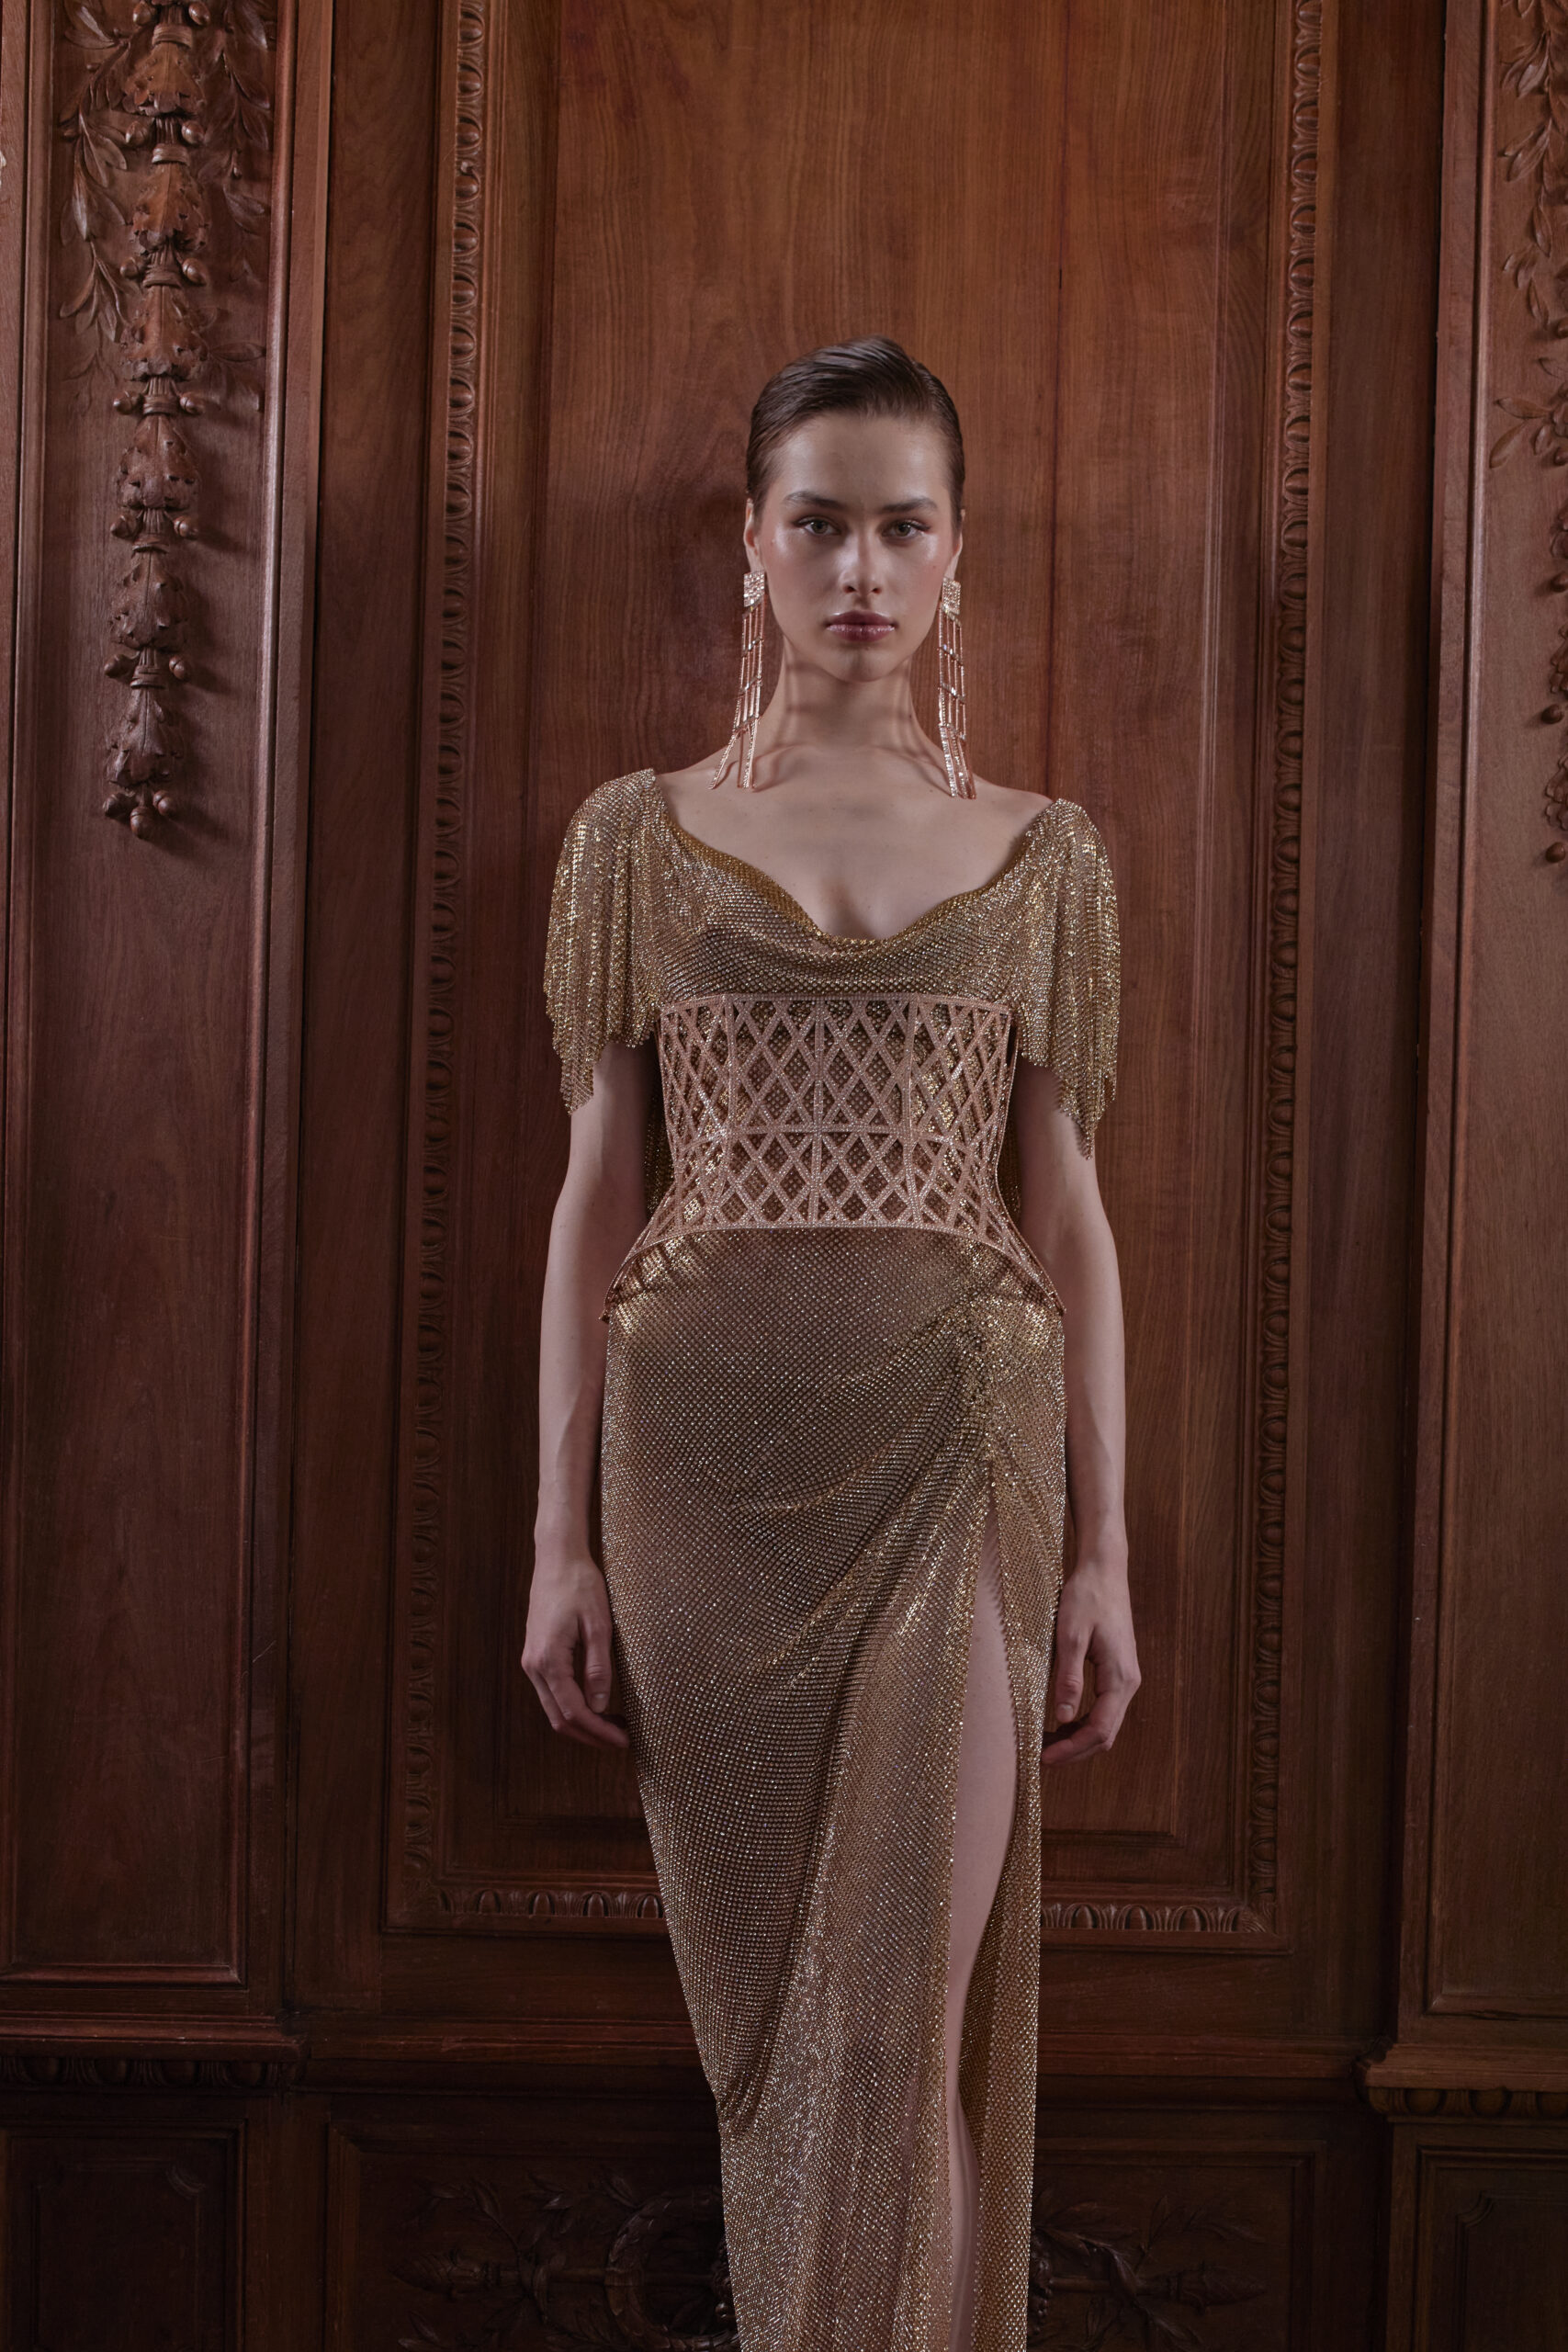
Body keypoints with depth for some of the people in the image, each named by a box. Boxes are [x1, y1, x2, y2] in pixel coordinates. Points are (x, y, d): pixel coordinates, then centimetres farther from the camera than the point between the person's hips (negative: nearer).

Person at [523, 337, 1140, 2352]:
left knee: (902, 2024, -3)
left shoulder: (1042, 856, 7)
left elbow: (1065, 1208, 7)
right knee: (764, 2007, 11)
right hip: (705, 1449, 1)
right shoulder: (639, 836, 6)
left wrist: (1104, 1556, 3)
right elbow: (600, 1190, 5)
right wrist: (560, 1541, 1)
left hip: (954, 1448, -1)